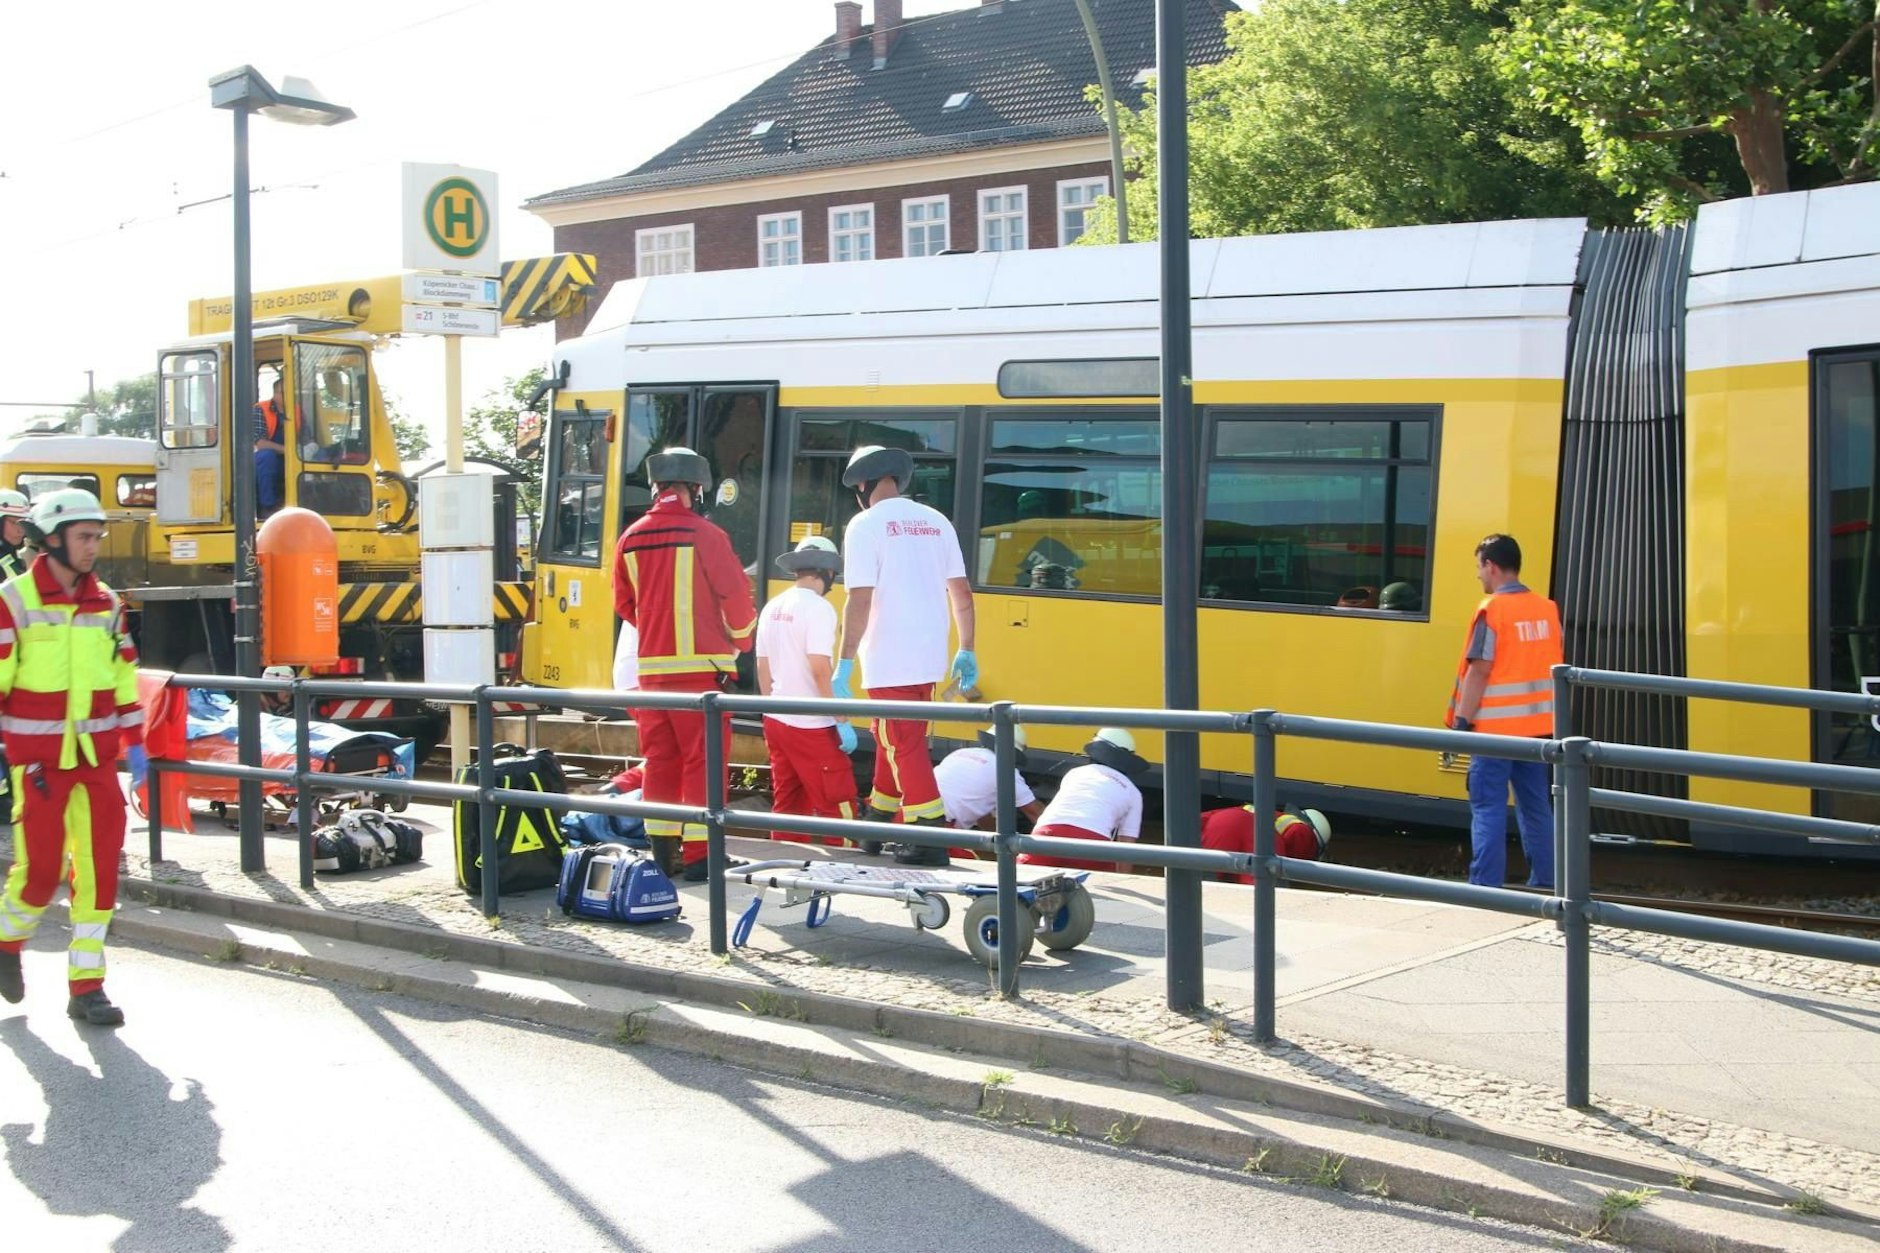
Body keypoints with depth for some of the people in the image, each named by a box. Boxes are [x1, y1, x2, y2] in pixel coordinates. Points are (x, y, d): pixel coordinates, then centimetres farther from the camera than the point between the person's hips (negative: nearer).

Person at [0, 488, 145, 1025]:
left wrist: (134, 743, 12)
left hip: (97, 757, 4)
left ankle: (86, 986, 8)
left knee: (100, 866, 0)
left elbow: (124, 676, 15)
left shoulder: (106, 604, 9)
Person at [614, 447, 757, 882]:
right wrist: (739, 640, 11)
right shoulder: (704, 535, -9)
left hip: (652, 666, 5)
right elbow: (735, 596, -7)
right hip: (700, 666, -5)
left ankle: (663, 851, 14)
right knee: (702, 760, -1)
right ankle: (698, 856, -2)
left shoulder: (631, 539, 7)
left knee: (660, 760, 11)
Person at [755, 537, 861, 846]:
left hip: (776, 721, 8)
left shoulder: (772, 608, 9)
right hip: (810, 726, -8)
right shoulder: (817, 606, -13)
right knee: (837, 806, -3)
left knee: (787, 805, 13)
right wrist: (842, 721, -16)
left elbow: (762, 669, 14)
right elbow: (820, 669, -20)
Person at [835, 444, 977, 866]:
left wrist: (845, 662, -12)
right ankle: (880, 821, 32)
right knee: (891, 739, 21)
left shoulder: (866, 525, -8)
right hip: (930, 658, 7)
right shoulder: (936, 522, 10)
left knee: (905, 746, -1)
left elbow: (860, 601, -15)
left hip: (888, 661, -6)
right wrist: (967, 651, 18)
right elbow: (962, 593, 11)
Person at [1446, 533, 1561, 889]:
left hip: (1494, 727, -6)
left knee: (1488, 808, -2)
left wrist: (1461, 721, -12)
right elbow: (1554, 669, 13)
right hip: (1537, 725, 7)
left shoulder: (1492, 610, -13)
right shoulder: (1547, 609, 7)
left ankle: (1485, 887, -4)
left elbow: (1478, 671, -16)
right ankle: (1544, 883, 20)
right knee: (1537, 806, 14)